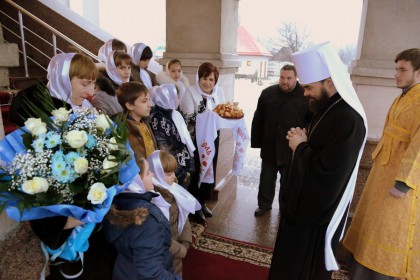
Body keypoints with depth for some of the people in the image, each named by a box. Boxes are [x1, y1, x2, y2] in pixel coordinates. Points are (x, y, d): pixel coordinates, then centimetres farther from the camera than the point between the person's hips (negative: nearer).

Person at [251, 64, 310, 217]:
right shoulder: (267, 93, 0)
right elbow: (257, 120, 3)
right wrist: (256, 142, 2)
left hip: (292, 149, -2)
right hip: (269, 147, 3)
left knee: (287, 181, 14)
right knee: (266, 179, 15)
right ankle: (264, 204, 34)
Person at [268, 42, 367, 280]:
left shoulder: (348, 119, -28)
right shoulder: (328, 107, 5)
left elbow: (328, 171, -33)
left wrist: (301, 147, -19)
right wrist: (303, 138, -3)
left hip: (318, 212, -10)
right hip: (305, 203, 10)